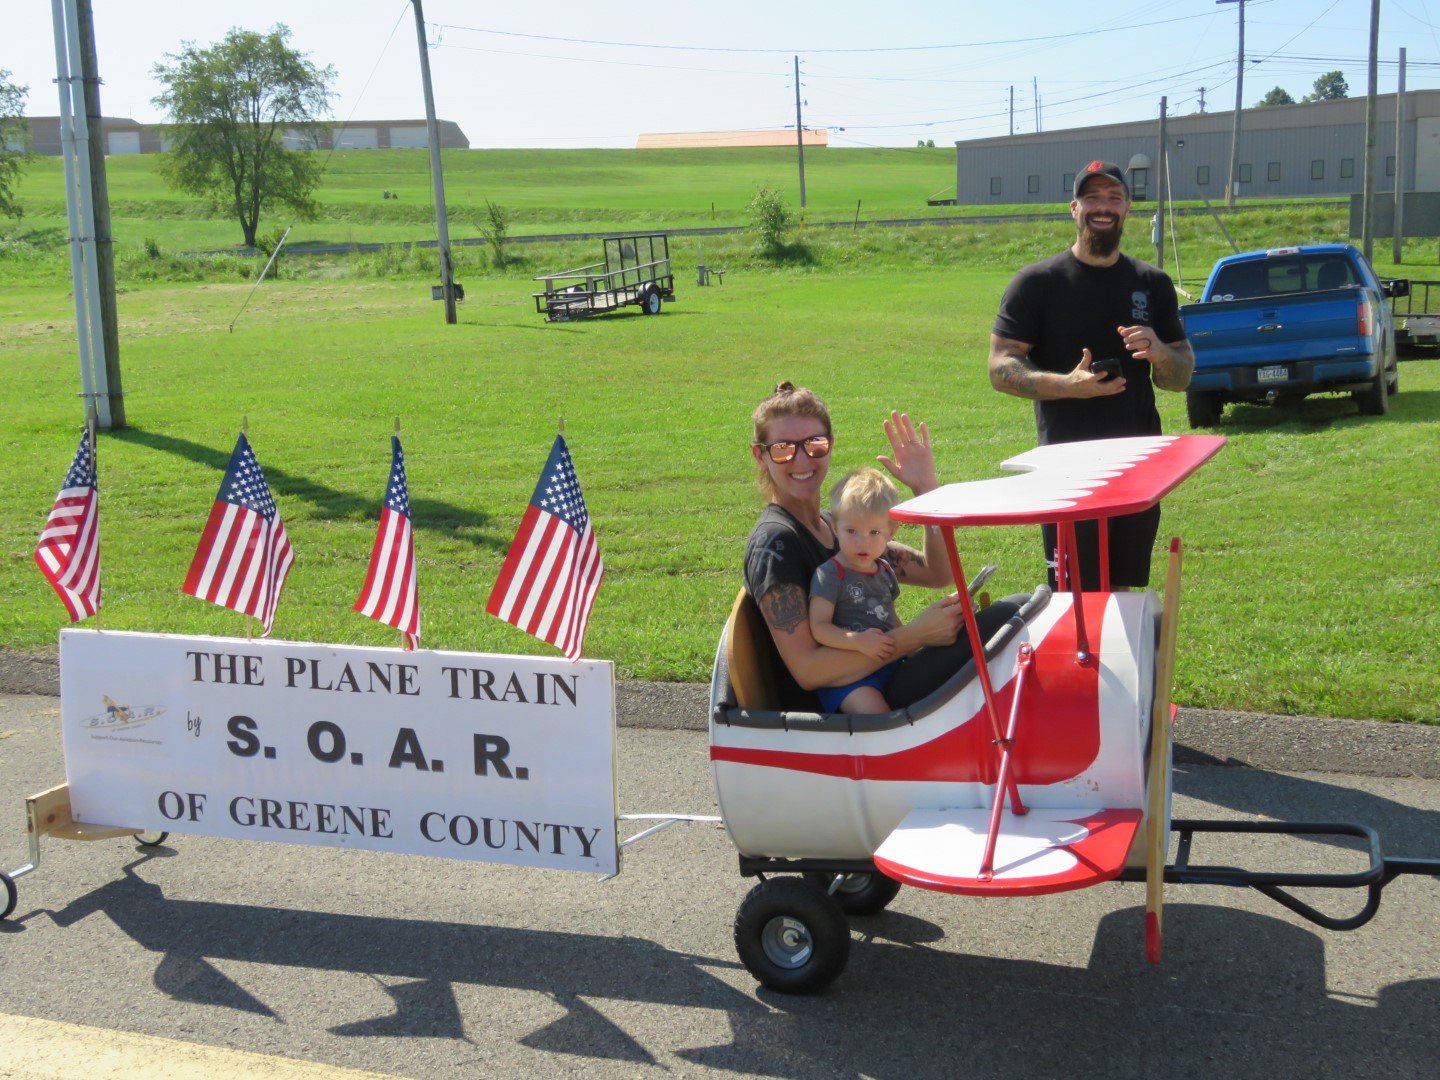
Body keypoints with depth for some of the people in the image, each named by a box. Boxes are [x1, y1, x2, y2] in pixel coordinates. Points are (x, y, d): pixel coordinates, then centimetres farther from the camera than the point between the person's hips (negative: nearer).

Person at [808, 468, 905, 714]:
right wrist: (858, 641, -28)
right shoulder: (829, 574, -11)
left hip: (888, 663, 8)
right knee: (876, 713, -29)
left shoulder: (885, 571, 13)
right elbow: (818, 627, -16)